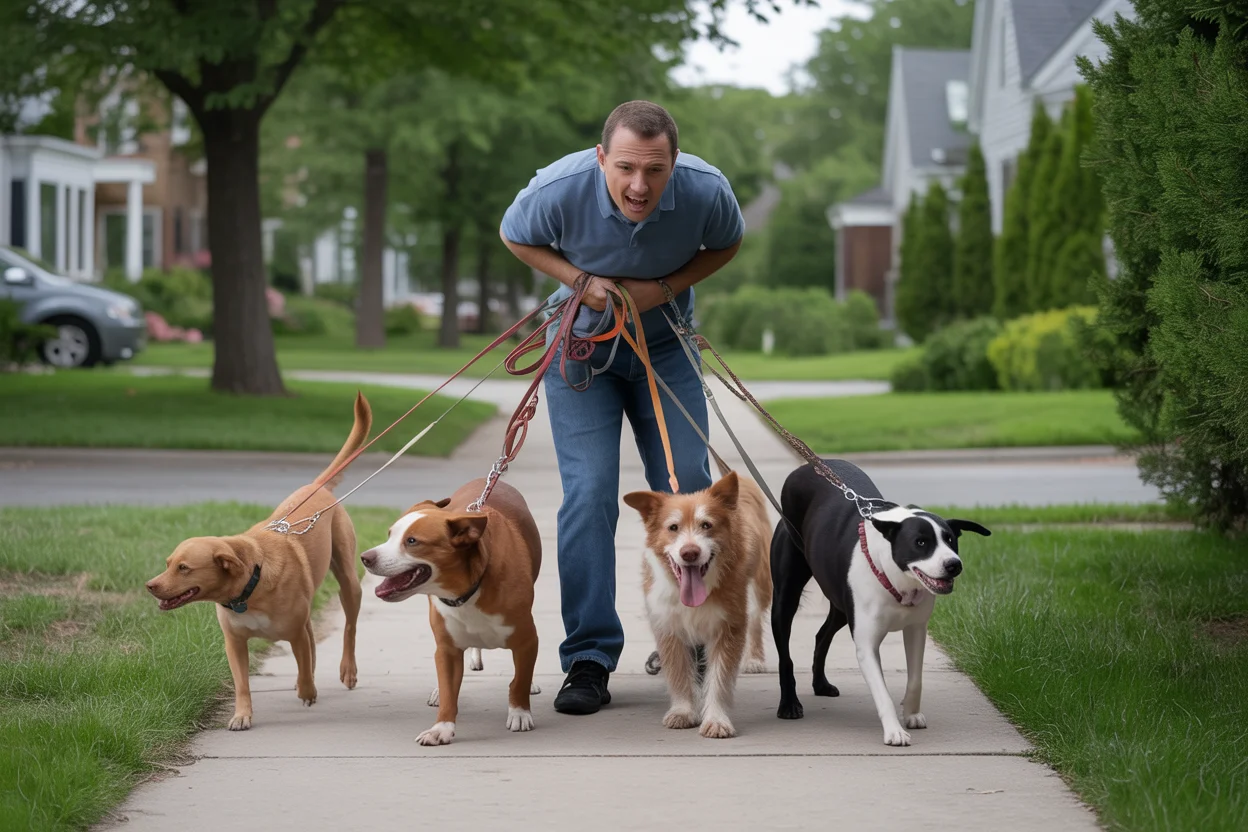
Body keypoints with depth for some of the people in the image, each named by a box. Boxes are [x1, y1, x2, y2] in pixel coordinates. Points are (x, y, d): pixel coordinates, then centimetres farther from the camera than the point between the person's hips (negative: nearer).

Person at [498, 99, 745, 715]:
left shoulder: (707, 191, -25)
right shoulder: (559, 190, -28)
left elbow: (725, 245, -1)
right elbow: (513, 236, -5)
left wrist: (666, 287, -18)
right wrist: (580, 281, -21)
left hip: (666, 347, 2)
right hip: (581, 345, -2)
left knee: (688, 491, 0)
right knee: (589, 496, -12)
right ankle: (589, 659, -5)